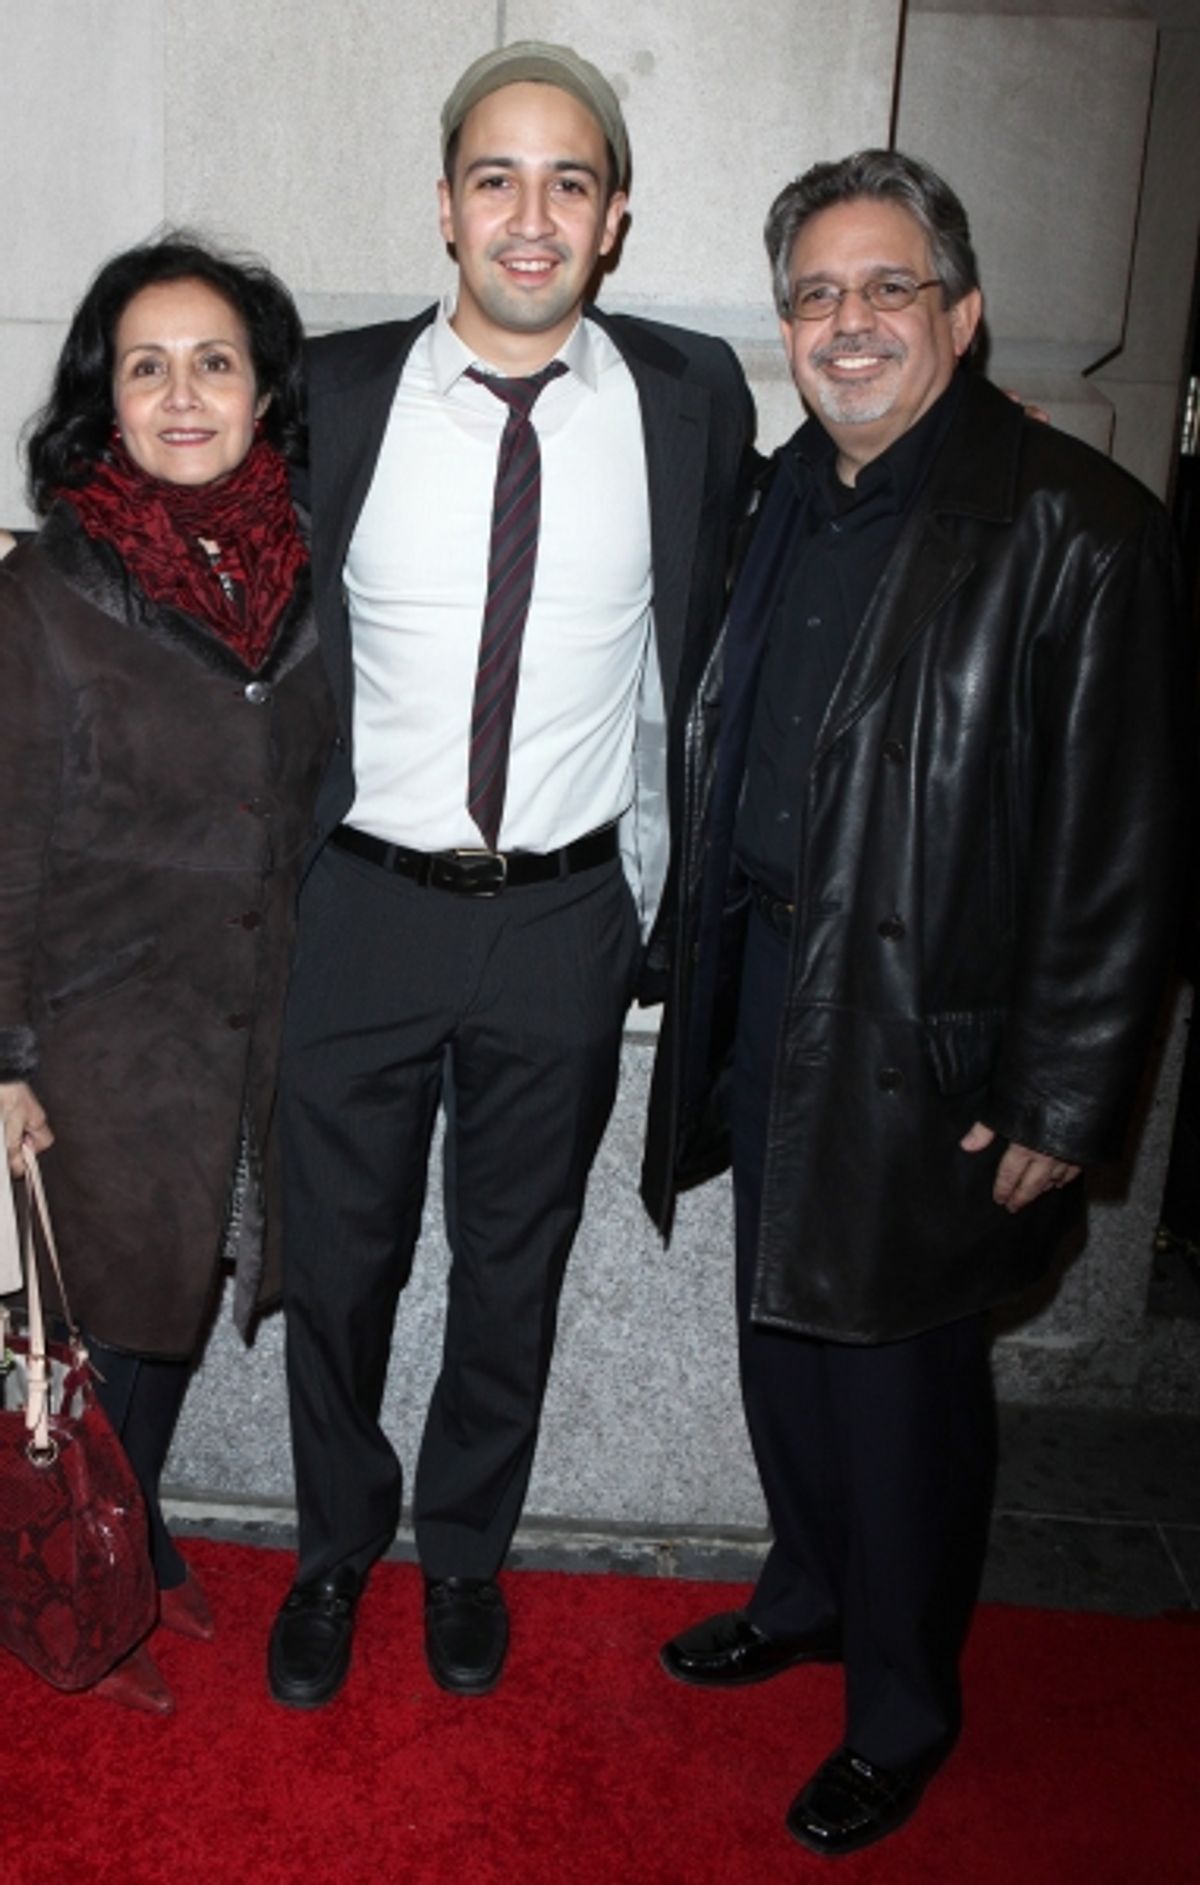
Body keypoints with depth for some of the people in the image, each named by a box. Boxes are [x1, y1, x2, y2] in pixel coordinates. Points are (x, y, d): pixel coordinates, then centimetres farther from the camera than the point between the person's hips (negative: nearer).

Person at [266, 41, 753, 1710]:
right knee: (339, 1264, 14)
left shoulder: (694, 398, -3)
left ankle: (465, 1553, 42)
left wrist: (653, 888, 7)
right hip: (362, 905, 0)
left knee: (515, 1273, 16)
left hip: (568, 918, 1)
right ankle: (336, 1550, 41)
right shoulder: (329, 394, -5)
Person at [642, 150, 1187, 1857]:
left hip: (925, 1041, -6)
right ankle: (808, 1597, 46)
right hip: (769, 998, 7)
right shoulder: (792, 499, 7)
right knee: (782, 1329, 20)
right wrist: (711, 975, 13)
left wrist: (1062, 1103, -15)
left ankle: (901, 1713, 33)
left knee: (899, 1377, 8)